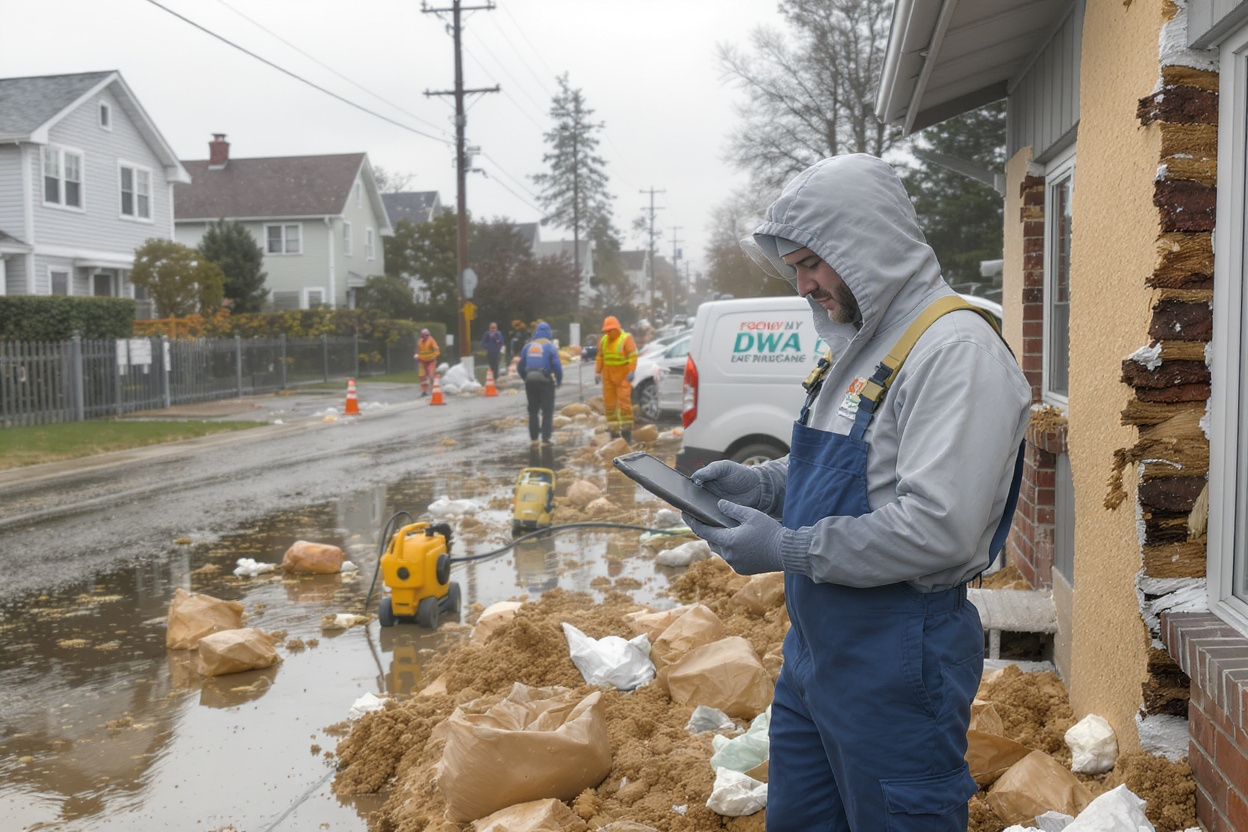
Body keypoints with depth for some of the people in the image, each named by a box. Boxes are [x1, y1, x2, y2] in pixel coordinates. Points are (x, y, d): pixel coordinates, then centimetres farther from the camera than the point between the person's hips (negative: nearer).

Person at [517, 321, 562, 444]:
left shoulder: (528, 346, 9)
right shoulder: (550, 346, -3)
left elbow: (520, 366, 11)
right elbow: (556, 365, -11)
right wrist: (559, 380, 1)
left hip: (530, 380, 4)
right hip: (545, 380, -4)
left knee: (533, 410, 14)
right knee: (547, 410, 0)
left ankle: (533, 437, 15)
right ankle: (545, 438, -5)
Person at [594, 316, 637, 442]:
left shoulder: (626, 339, -6)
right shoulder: (604, 340, 13)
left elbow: (633, 356, -12)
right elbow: (600, 357, 15)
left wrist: (631, 371, -20)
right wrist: (597, 372, 8)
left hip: (623, 375, -6)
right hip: (608, 375, 6)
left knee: (624, 402, -11)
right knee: (609, 402, 5)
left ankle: (626, 430, -7)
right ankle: (614, 431, 11)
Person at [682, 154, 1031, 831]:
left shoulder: (958, 351, -20)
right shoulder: (860, 344, 12)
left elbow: (938, 528, -27)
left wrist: (791, 550, -21)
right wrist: (759, 484, 4)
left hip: (897, 654, -9)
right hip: (815, 642, 10)